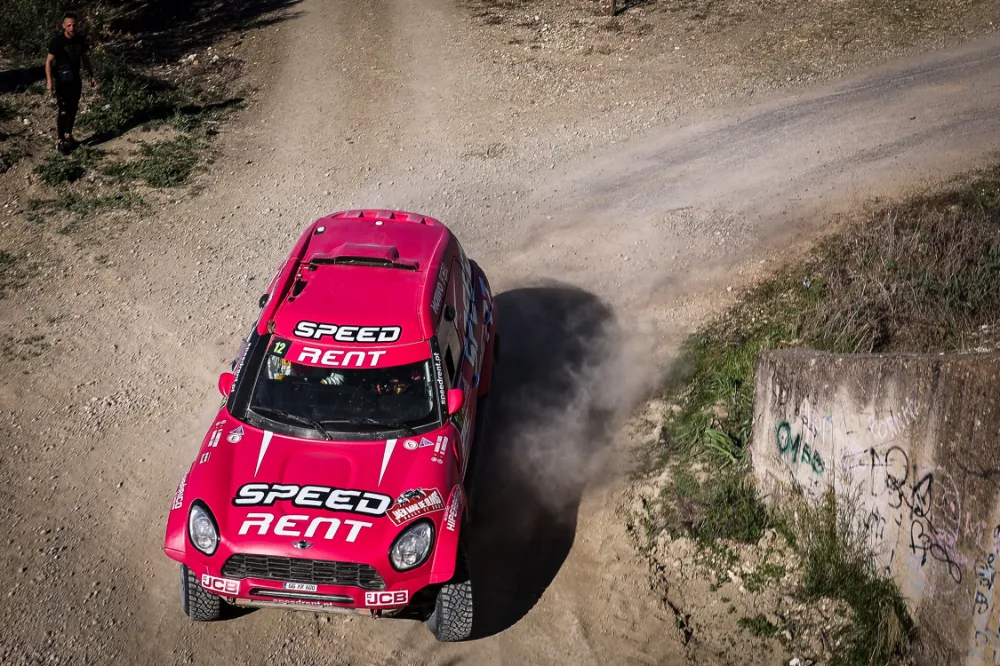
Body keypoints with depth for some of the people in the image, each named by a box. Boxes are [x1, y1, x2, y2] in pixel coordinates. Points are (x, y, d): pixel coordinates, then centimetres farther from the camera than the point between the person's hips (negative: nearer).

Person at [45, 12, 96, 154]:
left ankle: (69, 135, 31)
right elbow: (49, 61, -15)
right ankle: (61, 141, 4)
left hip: (76, 79, 6)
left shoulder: (80, 39, -2)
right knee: (64, 111, -5)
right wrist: (50, 81, -24)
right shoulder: (57, 41, -18)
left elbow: (85, 58, 11)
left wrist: (91, 76, 11)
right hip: (62, 80, -6)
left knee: (73, 109, 15)